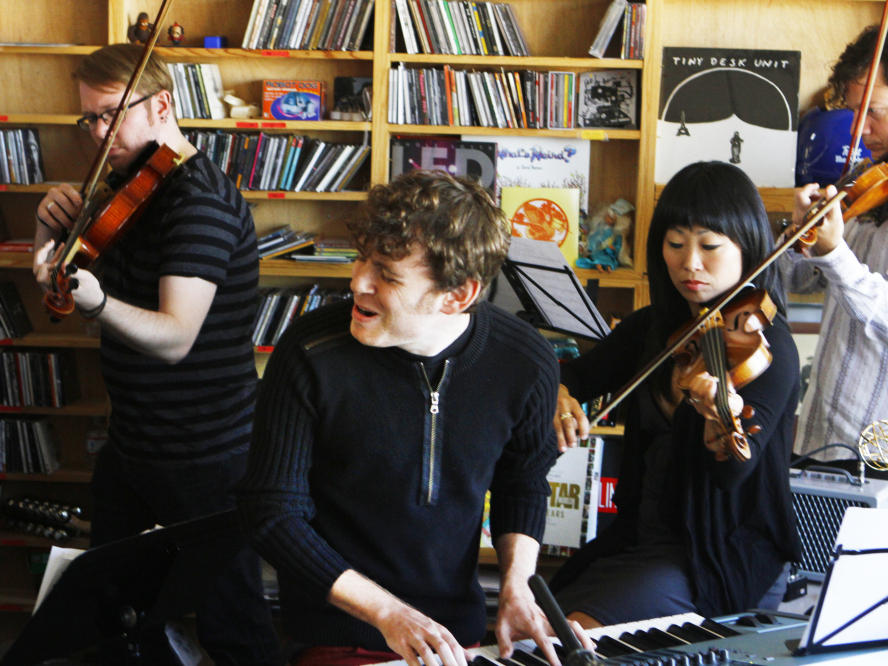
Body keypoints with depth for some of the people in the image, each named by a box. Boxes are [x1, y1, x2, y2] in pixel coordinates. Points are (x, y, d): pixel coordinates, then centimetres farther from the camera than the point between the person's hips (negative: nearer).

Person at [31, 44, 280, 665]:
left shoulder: (200, 198, -20)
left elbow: (175, 338, -29)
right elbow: (60, 279, 15)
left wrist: (94, 300, -46)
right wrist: (53, 230, -6)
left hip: (203, 455, -9)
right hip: (131, 441, 9)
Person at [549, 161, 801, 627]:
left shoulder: (765, 347, -13)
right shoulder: (653, 328, 8)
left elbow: (733, 470, -24)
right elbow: (574, 374, 12)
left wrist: (724, 413, -47)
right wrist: (559, 395, -12)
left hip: (728, 560, -6)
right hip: (640, 539, 7)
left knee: (575, 625, -24)